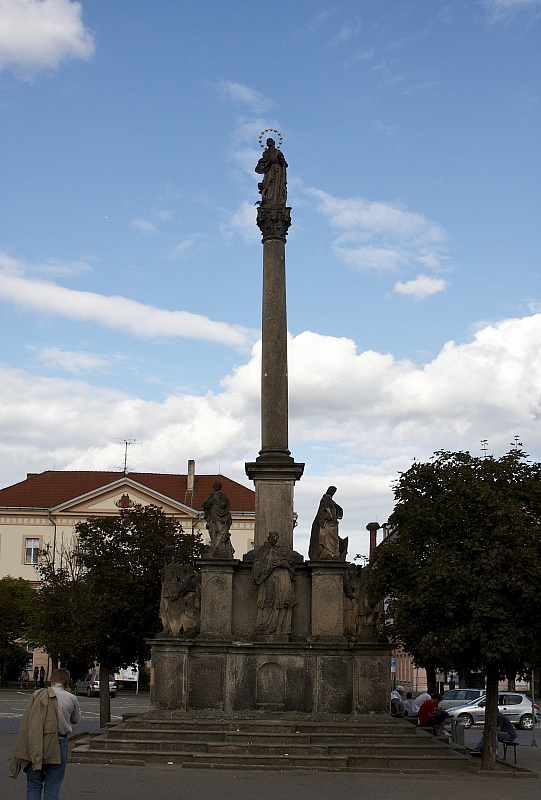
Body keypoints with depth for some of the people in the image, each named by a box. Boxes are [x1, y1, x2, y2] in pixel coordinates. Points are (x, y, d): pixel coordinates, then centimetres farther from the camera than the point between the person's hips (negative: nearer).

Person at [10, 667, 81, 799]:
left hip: (34, 746, 1)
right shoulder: (70, 699, -1)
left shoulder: (37, 695, 2)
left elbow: (26, 722, 6)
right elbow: (75, 720, 17)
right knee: (52, 789, 6)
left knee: (33, 786, 10)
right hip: (57, 746, -1)